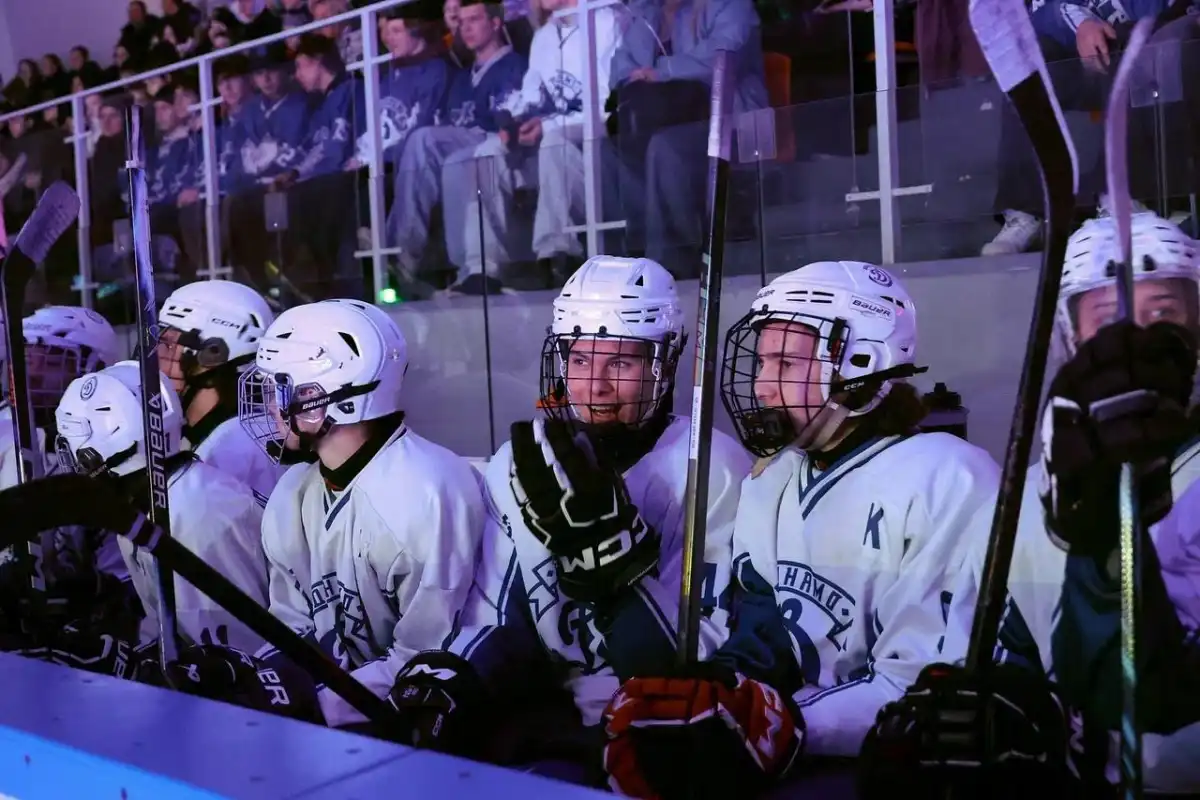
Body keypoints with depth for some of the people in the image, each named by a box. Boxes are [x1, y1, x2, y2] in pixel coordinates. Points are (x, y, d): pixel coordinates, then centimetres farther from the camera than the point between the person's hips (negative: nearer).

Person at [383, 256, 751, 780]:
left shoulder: (711, 467, -11)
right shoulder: (519, 465, 6)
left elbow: (703, 661, -17)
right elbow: (494, 619, 10)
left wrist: (617, 557, -29)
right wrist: (452, 682, -11)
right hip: (549, 717, 5)